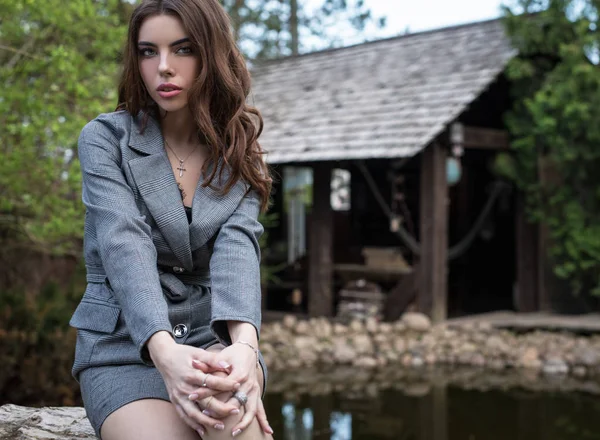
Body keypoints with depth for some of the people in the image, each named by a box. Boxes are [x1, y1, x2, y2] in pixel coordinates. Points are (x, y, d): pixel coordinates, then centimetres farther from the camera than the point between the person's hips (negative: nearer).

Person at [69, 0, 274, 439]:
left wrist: (245, 344, -33)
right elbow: (124, 245, -17)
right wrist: (164, 351, -35)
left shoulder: (238, 152, 7)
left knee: (227, 399, -36)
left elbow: (238, 248, -12)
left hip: (214, 335, 2)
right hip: (125, 342, -1)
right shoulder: (105, 138, -1)